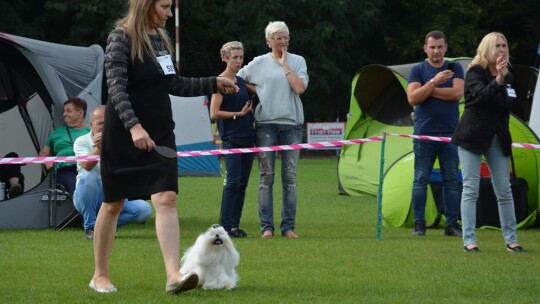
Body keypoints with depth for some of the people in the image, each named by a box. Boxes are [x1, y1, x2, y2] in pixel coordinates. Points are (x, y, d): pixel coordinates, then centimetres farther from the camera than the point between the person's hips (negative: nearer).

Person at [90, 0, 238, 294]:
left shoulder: (162, 38, 10)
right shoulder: (121, 38, -12)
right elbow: (116, 87, -21)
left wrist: (214, 83, 16)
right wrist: (133, 126, -33)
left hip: (159, 131, 6)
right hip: (123, 134, -6)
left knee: (166, 199, -10)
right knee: (113, 203, 5)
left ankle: (173, 275, -19)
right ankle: (100, 275, 19)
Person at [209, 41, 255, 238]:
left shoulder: (241, 81, 15)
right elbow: (214, 113, -13)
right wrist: (239, 114, -11)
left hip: (247, 137, 7)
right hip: (231, 139, -7)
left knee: (242, 183, 5)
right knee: (233, 181, -12)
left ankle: (235, 224, 7)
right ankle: (225, 226, -11)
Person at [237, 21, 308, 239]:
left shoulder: (297, 61, 8)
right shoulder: (259, 63, 7)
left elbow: (300, 88, -7)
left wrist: (284, 64, -4)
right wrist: (255, 89, 4)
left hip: (291, 123, 1)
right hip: (266, 124, -1)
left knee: (290, 178, 2)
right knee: (266, 177, -3)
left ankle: (288, 226, 6)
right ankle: (266, 226, 0)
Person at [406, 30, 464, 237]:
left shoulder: (455, 69, 7)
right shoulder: (418, 70, 4)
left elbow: (457, 93, -10)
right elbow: (412, 98, -9)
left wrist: (429, 90, -10)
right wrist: (434, 82, -17)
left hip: (450, 134, 1)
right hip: (424, 134, -1)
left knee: (450, 180, 4)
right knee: (421, 180, -1)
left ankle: (452, 224, 7)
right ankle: (419, 224, 3)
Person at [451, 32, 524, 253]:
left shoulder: (507, 76, 11)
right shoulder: (475, 73, -7)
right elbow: (481, 95, -26)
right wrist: (497, 81, -42)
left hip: (497, 139, 5)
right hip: (473, 137, -5)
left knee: (504, 190, 5)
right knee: (471, 188, -4)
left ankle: (511, 239, 13)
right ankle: (469, 240, -4)